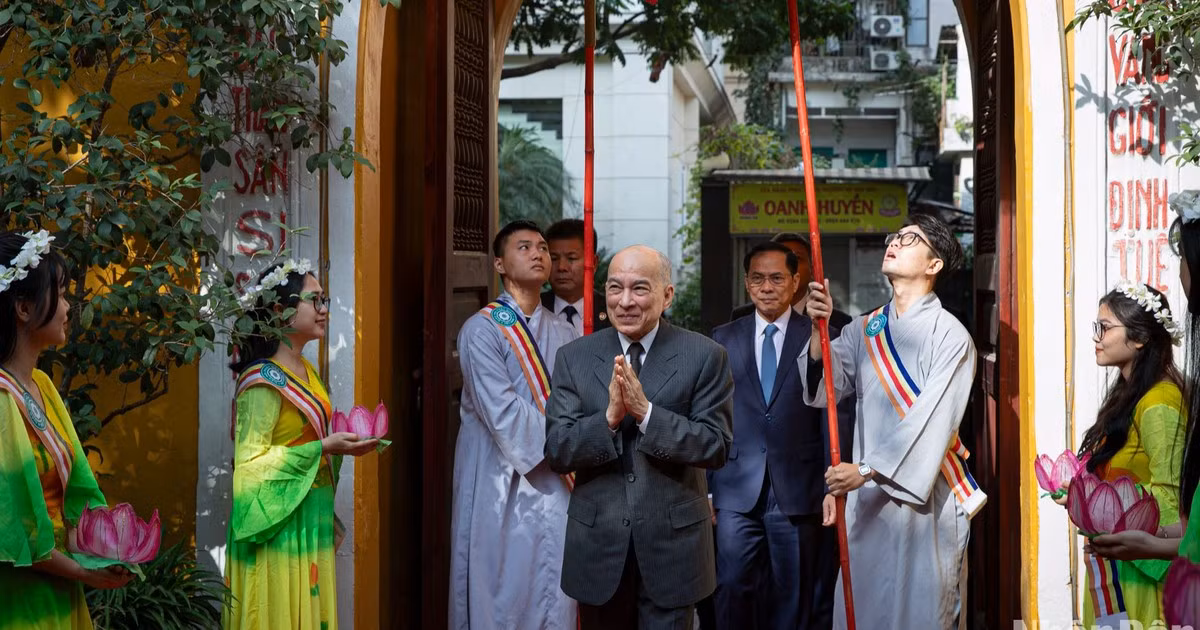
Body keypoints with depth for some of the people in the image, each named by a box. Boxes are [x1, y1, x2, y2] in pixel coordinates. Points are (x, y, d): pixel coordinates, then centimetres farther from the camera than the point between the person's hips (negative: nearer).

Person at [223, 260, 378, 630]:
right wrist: (323, 448, -21)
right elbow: (250, 462, -18)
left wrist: (340, 444, 8)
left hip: (312, 522, 8)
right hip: (279, 528, -8)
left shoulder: (306, 372, 11)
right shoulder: (264, 380, -14)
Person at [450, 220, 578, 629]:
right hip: (502, 483, -4)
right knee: (502, 596, 0)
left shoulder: (564, 335, 12)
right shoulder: (482, 330, -6)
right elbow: (503, 411, -14)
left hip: (555, 485, 5)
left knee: (553, 596, 3)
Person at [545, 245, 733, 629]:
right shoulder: (573, 358, 2)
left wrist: (646, 413, -21)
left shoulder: (705, 357, -4)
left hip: (672, 543, -2)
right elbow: (557, 451, -3)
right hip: (598, 543, 2)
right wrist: (609, 417, -20)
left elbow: (716, 447, -10)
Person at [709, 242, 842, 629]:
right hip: (737, 491, 1)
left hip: (798, 491, -1)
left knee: (795, 598, 7)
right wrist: (705, 487, 3)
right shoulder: (724, 339, 7)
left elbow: (832, 417, 0)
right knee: (733, 588, -2)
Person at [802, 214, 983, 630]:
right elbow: (823, 390, -1)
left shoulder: (949, 335, -6)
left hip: (924, 498, -5)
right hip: (867, 499, 5)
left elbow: (932, 420, -15)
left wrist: (866, 470, -21)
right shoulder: (864, 331, 10)